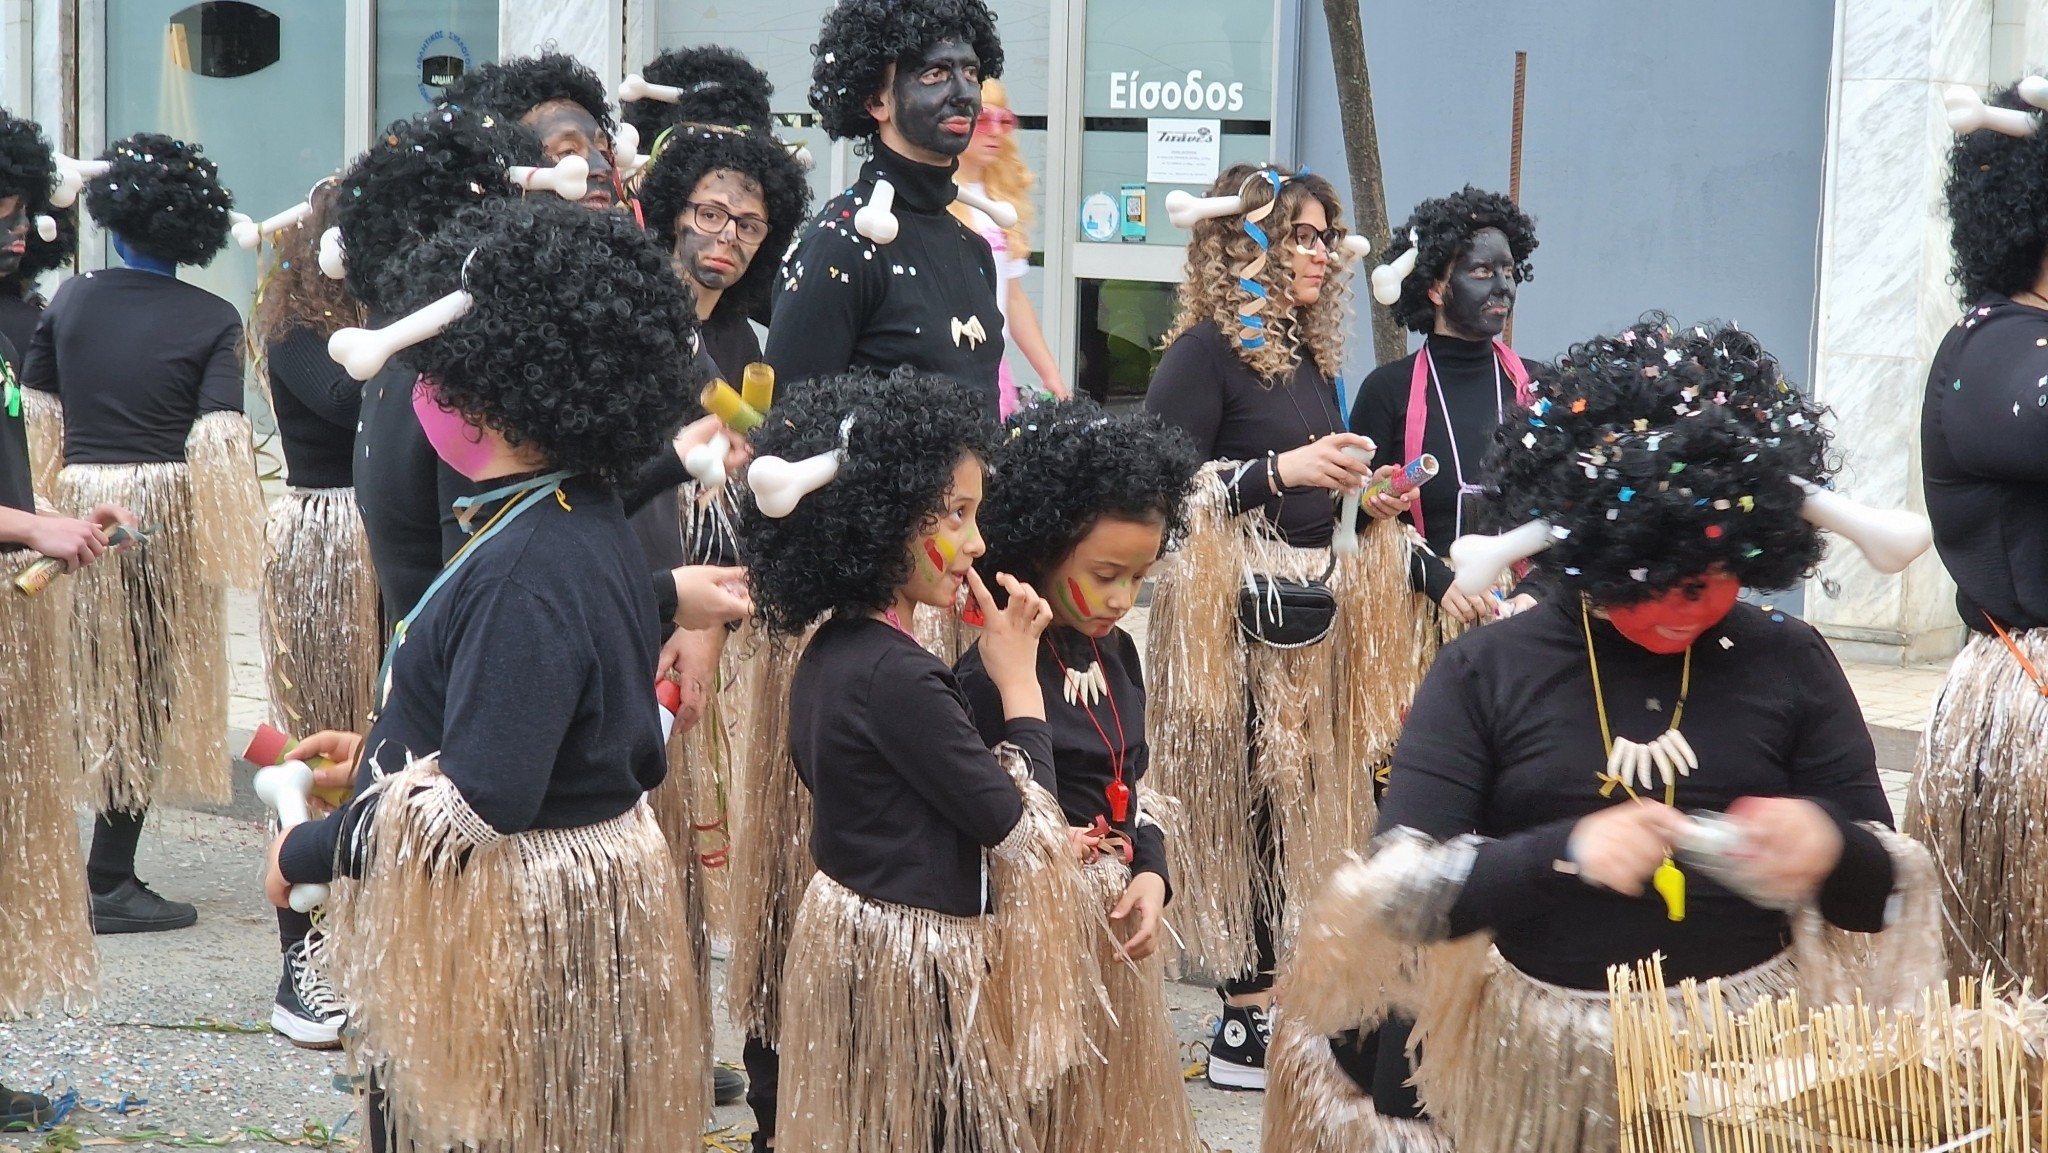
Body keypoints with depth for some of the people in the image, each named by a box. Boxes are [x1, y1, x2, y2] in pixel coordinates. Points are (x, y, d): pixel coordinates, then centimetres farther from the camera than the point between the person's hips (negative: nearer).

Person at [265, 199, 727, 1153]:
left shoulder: (529, 572, -25)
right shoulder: (589, 526, 5)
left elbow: (479, 807, -28)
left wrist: (306, 853, -14)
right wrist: (384, 754, 18)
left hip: (509, 933, -10)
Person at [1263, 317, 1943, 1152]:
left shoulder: (1790, 663, 0)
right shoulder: (1486, 671, -3)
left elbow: (1882, 897, 3)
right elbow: (1401, 894, -9)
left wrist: (1831, 849, -20)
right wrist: (1566, 852, -23)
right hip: (1540, 1055, -1)